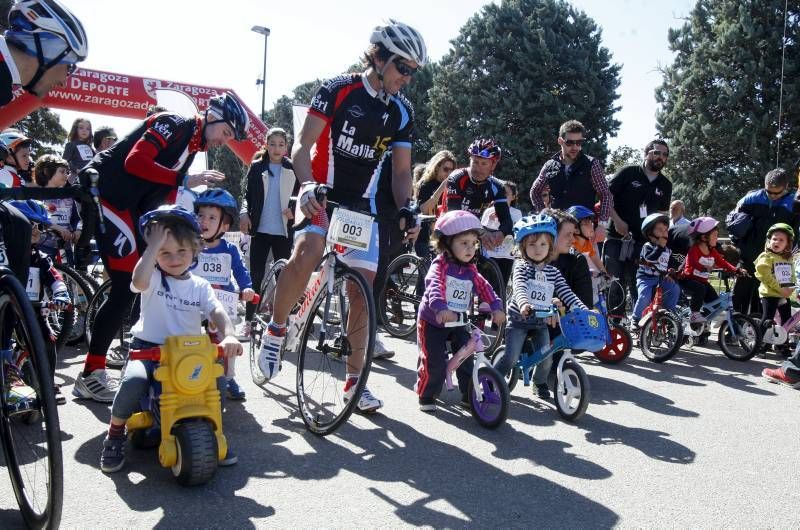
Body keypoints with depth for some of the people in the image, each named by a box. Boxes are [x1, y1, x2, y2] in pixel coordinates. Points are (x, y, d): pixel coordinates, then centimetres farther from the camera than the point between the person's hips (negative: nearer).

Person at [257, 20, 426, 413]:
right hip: (321, 193, -4)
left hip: (361, 203, 4)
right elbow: (302, 146, -14)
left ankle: (355, 380, 11)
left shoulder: (401, 112, 3)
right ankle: (276, 330, -9)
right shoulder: (338, 90, -10)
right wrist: (307, 185, -33)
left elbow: (401, 171, 4)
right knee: (308, 251, -34)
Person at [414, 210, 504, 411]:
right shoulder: (440, 265, -20)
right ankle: (426, 396, 14)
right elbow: (434, 286, -36)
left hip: (458, 322, 6)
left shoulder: (470, 270, 2)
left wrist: (496, 307, -16)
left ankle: (468, 395, 15)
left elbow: (484, 287, 1)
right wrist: (441, 308, -54)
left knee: (466, 358, 0)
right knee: (434, 363, -5)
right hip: (432, 321, -5)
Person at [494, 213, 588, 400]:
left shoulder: (553, 272, 4)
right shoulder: (521, 267, -11)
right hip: (519, 320, -4)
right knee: (511, 358, -11)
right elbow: (519, 287, -30)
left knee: (546, 359, -4)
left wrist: (584, 310, -14)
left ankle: (540, 383, 26)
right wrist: (523, 303, -51)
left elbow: (567, 294, 1)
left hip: (541, 322, 4)